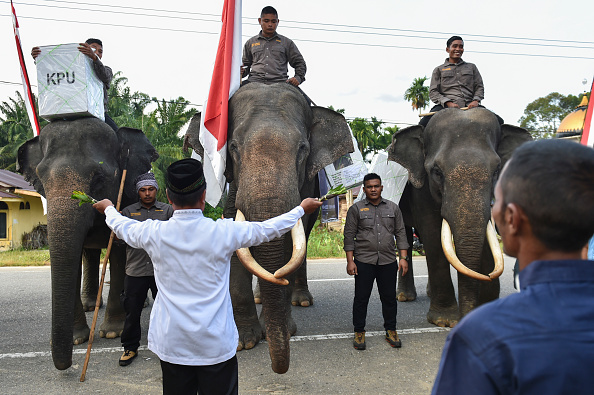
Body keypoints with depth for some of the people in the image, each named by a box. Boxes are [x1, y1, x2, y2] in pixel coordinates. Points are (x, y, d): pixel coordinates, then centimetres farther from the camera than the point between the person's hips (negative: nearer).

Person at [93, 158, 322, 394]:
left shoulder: (153, 233, -7)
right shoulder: (224, 232, -13)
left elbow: (121, 226, 15)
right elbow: (268, 229, 2)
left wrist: (108, 208, 38)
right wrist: (302, 209, 18)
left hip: (171, 344, 3)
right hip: (216, 344, -2)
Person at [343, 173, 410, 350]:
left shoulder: (393, 208, 11)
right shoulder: (356, 209, 3)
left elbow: (400, 233, 11)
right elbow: (349, 236, 1)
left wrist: (403, 257, 4)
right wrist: (350, 261, -5)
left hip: (388, 262, 2)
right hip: (364, 261, -2)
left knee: (389, 297, 8)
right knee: (361, 297, 3)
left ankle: (391, 331, 24)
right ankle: (359, 332, 17)